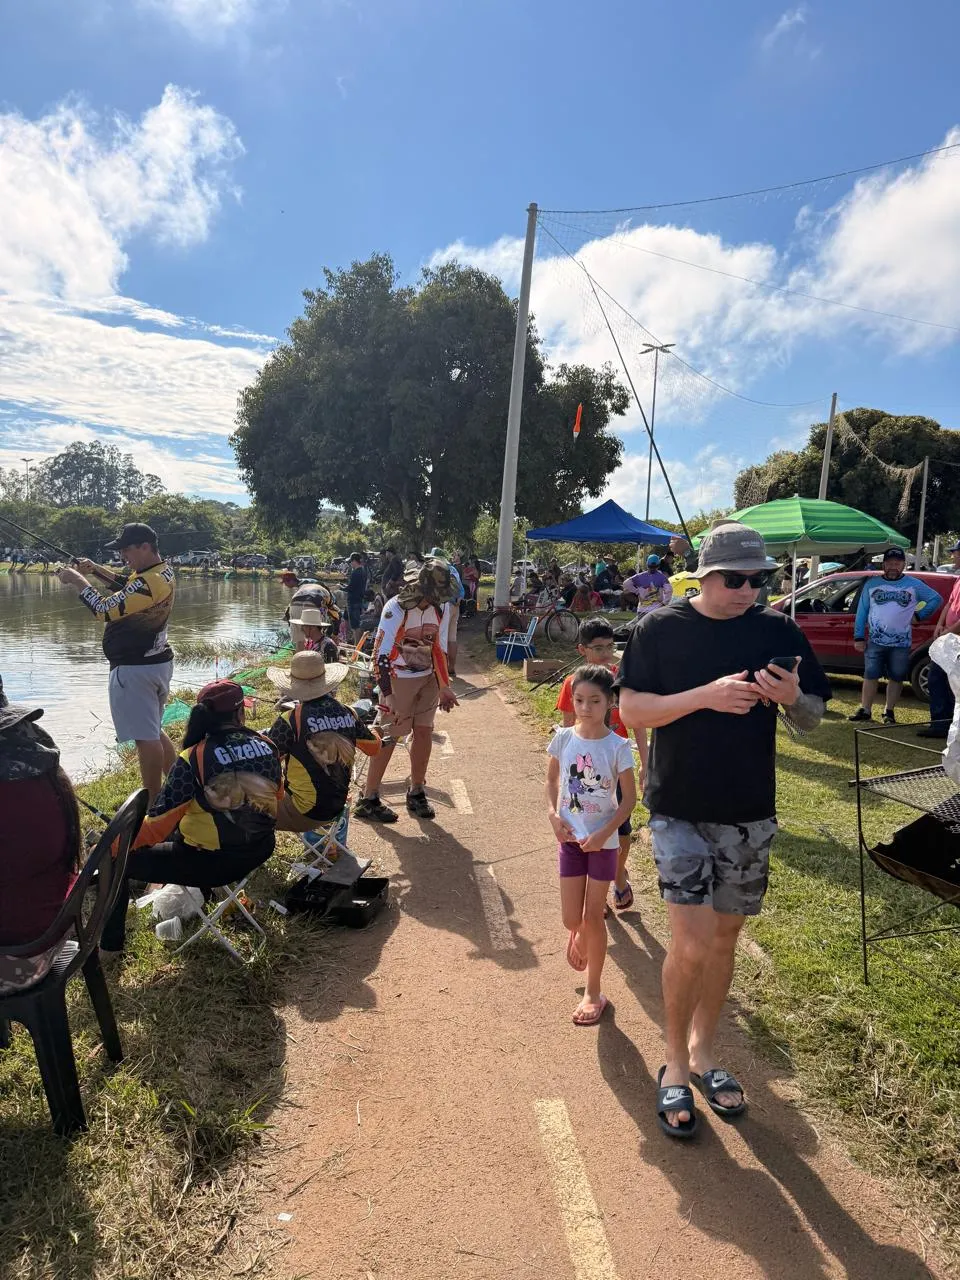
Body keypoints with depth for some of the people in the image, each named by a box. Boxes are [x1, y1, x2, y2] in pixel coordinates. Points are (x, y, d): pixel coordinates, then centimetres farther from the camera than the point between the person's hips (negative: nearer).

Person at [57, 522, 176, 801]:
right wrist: (96, 570, 12)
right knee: (153, 731, 20)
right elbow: (127, 585, 25)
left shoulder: (150, 583, -24)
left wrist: (77, 580, -10)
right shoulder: (161, 571, 8)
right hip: (156, 662, 11)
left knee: (145, 737, -3)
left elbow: (105, 610, -23)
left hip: (135, 669, -11)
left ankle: (155, 804, 5)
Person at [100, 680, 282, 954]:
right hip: (259, 851, 6)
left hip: (212, 862, -6)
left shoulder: (194, 758, -19)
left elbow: (158, 822, -16)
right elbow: (277, 797, 11)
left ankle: (109, 944, 24)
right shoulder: (266, 746, -5)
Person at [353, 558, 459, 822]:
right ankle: (368, 800, 7)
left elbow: (439, 649, 8)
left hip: (428, 678, 5)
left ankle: (417, 794, 20)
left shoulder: (441, 608, -3)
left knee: (424, 732, 4)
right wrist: (387, 694, -30)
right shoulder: (396, 609, -21)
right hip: (399, 679, -5)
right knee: (390, 737, -3)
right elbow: (380, 654, -23)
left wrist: (444, 687, 8)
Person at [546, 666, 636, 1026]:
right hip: (570, 839, 2)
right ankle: (577, 936, 46)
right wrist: (553, 814, -8)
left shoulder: (618, 747, -14)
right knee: (571, 919, 7)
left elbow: (629, 799, -9)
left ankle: (593, 992, 25)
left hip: (602, 842, -2)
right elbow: (552, 780, 8)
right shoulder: (563, 738, -7)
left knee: (593, 917, 6)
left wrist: (604, 834, -17)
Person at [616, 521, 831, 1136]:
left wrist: (791, 697, -18)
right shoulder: (662, 628, -6)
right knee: (692, 943, -7)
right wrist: (706, 696, -22)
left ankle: (703, 1049, 37)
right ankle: (675, 1061, 18)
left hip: (750, 814, 3)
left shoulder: (779, 631, 0)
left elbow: (813, 718, 6)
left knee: (725, 937, 15)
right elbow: (631, 710, -9)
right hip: (679, 809, -3)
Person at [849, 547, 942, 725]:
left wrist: (919, 615, 3)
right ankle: (865, 710, 9)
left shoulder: (914, 585, 3)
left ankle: (889, 712, 16)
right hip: (874, 641, 0)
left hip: (901, 643, 0)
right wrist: (858, 637, 1)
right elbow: (862, 611, 6)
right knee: (870, 676, 2)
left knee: (896, 678, 6)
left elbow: (936, 599, 12)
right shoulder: (872, 584, 5)